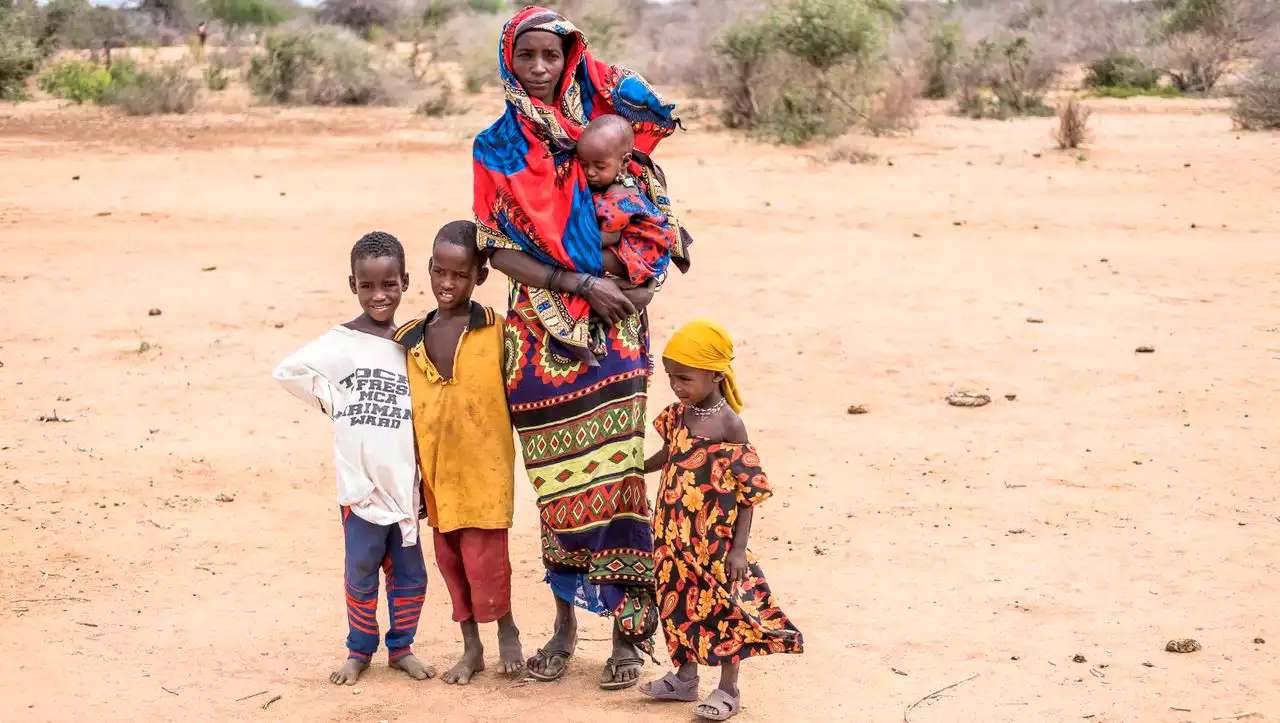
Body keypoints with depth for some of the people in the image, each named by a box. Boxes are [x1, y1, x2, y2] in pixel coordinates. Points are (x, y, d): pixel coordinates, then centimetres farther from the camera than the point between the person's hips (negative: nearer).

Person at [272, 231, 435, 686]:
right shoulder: (341, 342, -5)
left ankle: (401, 647, 26)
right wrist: (333, 402, -4)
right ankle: (359, 651, 21)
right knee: (361, 573, 5)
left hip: (404, 485, 3)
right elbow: (287, 372, -8)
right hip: (361, 485, -3)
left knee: (410, 574, 10)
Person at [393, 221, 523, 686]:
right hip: (435, 474, 4)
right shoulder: (409, 339, 3)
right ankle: (471, 648, 27)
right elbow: (404, 412, 9)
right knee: (451, 561, 12)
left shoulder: (497, 332, -8)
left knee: (484, 562, -6)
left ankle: (507, 629, 22)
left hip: (484, 470, -4)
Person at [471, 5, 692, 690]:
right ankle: (565, 622, 19)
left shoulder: (602, 121, 4)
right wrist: (582, 284, -11)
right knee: (556, 480, 5)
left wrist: (660, 261, 2)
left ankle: (627, 631, 5)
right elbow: (500, 251, -2)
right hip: (541, 328, 0)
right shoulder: (497, 149, 3)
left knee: (615, 472, -4)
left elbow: (647, 181, 17)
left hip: (613, 325, 0)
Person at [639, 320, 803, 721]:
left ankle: (728, 689, 16)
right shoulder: (679, 415, 2)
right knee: (682, 604, 15)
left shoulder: (728, 425, -16)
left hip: (715, 538, -6)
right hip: (678, 535, 6)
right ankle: (684, 677, 31)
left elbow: (748, 490, -15)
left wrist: (738, 547, -18)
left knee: (722, 607, 4)